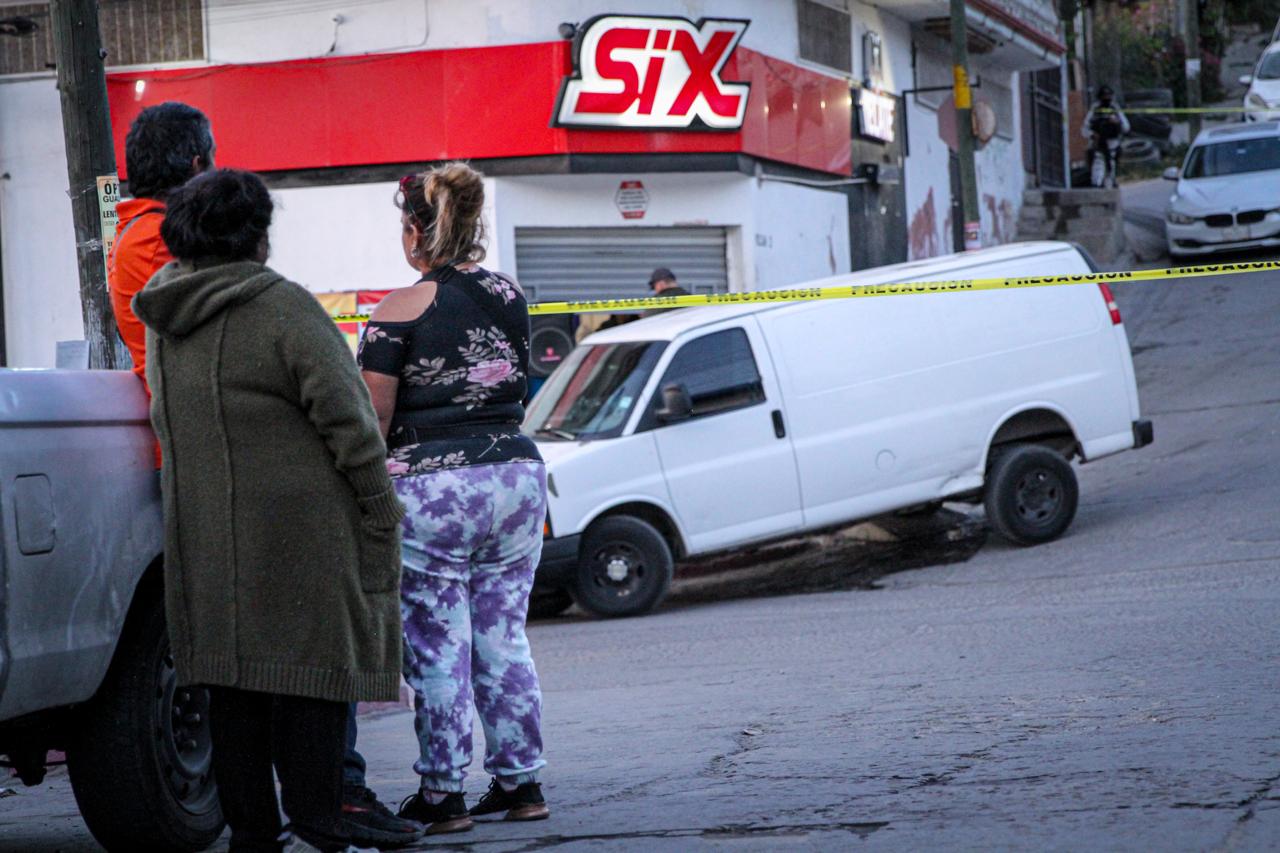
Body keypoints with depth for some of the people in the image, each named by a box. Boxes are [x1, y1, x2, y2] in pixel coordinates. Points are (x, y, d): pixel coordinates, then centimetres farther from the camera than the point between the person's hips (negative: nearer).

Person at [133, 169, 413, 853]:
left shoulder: (163, 319, 11)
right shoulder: (282, 307, -11)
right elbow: (347, 420, -13)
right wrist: (383, 514, -6)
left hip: (203, 538, 6)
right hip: (297, 533, -6)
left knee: (233, 687, 10)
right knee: (308, 676, -1)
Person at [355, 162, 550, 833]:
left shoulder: (401, 310, -9)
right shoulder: (511, 297, 7)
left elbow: (374, 417, -8)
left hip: (431, 492, -5)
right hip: (517, 477, 6)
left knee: (437, 649, 2)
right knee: (504, 637, 12)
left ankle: (442, 794, 8)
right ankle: (520, 783, 16)